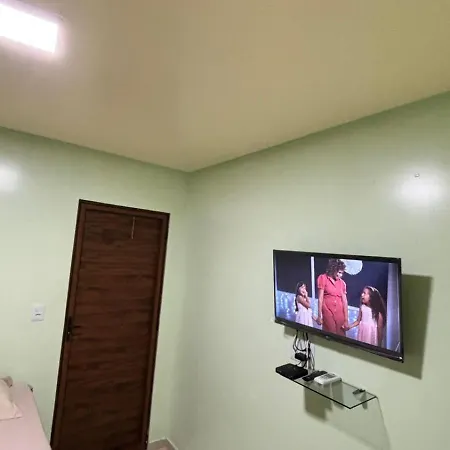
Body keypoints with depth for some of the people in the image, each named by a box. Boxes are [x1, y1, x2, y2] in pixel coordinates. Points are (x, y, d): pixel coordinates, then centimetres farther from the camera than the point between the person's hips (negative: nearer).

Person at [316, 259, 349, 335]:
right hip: (327, 312, -3)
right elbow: (320, 298, -5)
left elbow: (344, 301, 5)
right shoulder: (323, 278, -2)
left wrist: (346, 320, 1)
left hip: (340, 314, 3)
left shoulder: (342, 283, 7)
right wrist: (319, 316, -8)